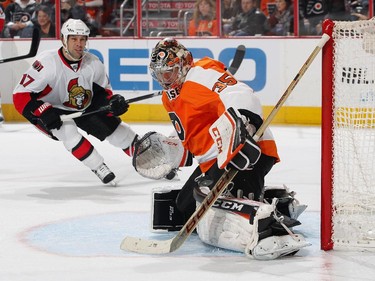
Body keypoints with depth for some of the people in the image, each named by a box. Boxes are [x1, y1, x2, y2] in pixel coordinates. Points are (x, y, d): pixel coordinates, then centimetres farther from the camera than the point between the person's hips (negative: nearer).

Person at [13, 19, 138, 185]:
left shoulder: (93, 64, -14)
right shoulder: (47, 63, -30)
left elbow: (103, 91, 3)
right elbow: (20, 95, -28)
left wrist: (113, 102, -20)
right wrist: (44, 113, -40)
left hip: (83, 108, 5)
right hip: (51, 110, -5)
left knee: (114, 127, -1)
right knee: (67, 129, -33)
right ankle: (98, 167, -21)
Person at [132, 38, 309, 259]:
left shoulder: (202, 73, -12)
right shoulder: (171, 98, 21)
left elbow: (242, 98, -29)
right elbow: (189, 139, 31)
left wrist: (243, 129, -44)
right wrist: (167, 151, 12)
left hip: (246, 150, -12)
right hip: (214, 160, 12)